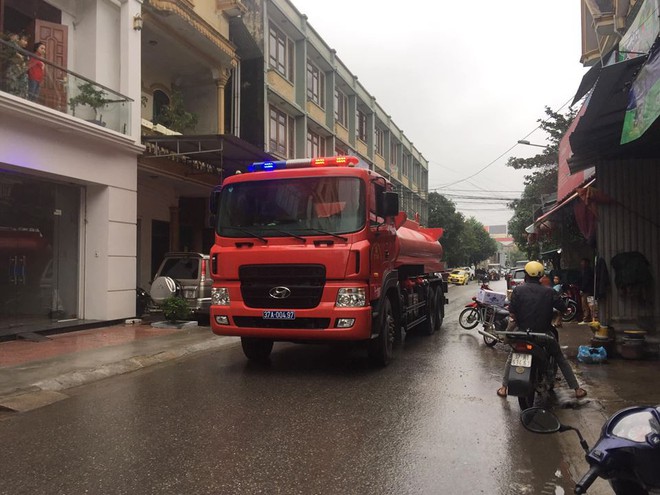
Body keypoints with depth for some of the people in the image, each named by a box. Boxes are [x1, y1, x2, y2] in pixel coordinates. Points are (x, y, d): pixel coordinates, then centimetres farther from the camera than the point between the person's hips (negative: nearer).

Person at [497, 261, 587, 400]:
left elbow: (512, 313, -12)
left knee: (511, 357, 20)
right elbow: (563, 309, -1)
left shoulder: (518, 290, -8)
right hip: (544, 333, 0)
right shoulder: (549, 291, -5)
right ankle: (577, 389, 20)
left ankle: (504, 388, 16)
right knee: (561, 359, 18)